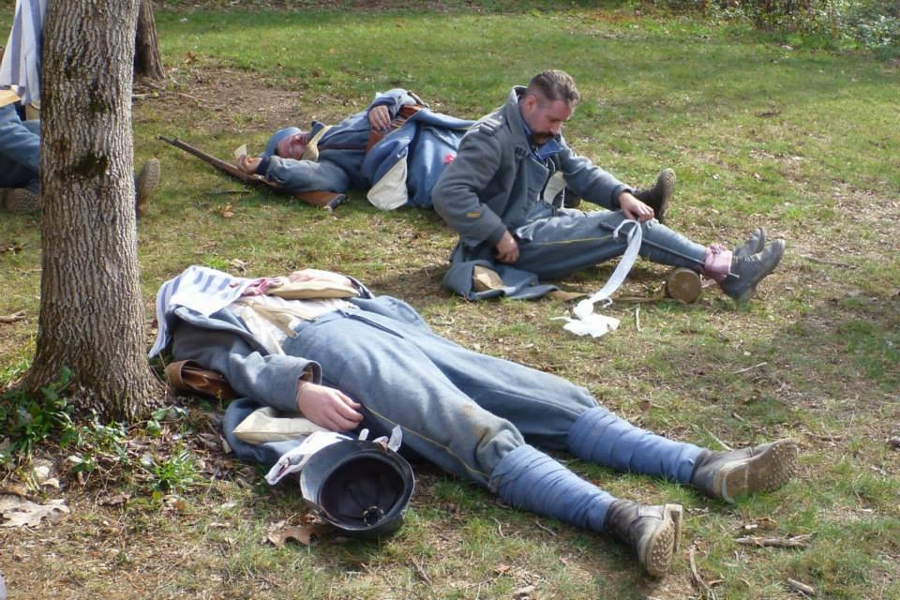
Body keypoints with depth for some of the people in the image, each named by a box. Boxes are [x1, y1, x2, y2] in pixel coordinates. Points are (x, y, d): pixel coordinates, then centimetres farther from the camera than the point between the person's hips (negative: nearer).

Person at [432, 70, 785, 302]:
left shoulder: (543, 133, 11)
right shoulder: (493, 137, -19)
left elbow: (580, 170, 12)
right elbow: (448, 194, -28)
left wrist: (621, 195, -8)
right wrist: (499, 235, -27)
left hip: (538, 221, 10)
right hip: (515, 243, -10)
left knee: (631, 221, 0)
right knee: (625, 228, -15)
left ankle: (723, 266, -5)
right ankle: (725, 271, -15)